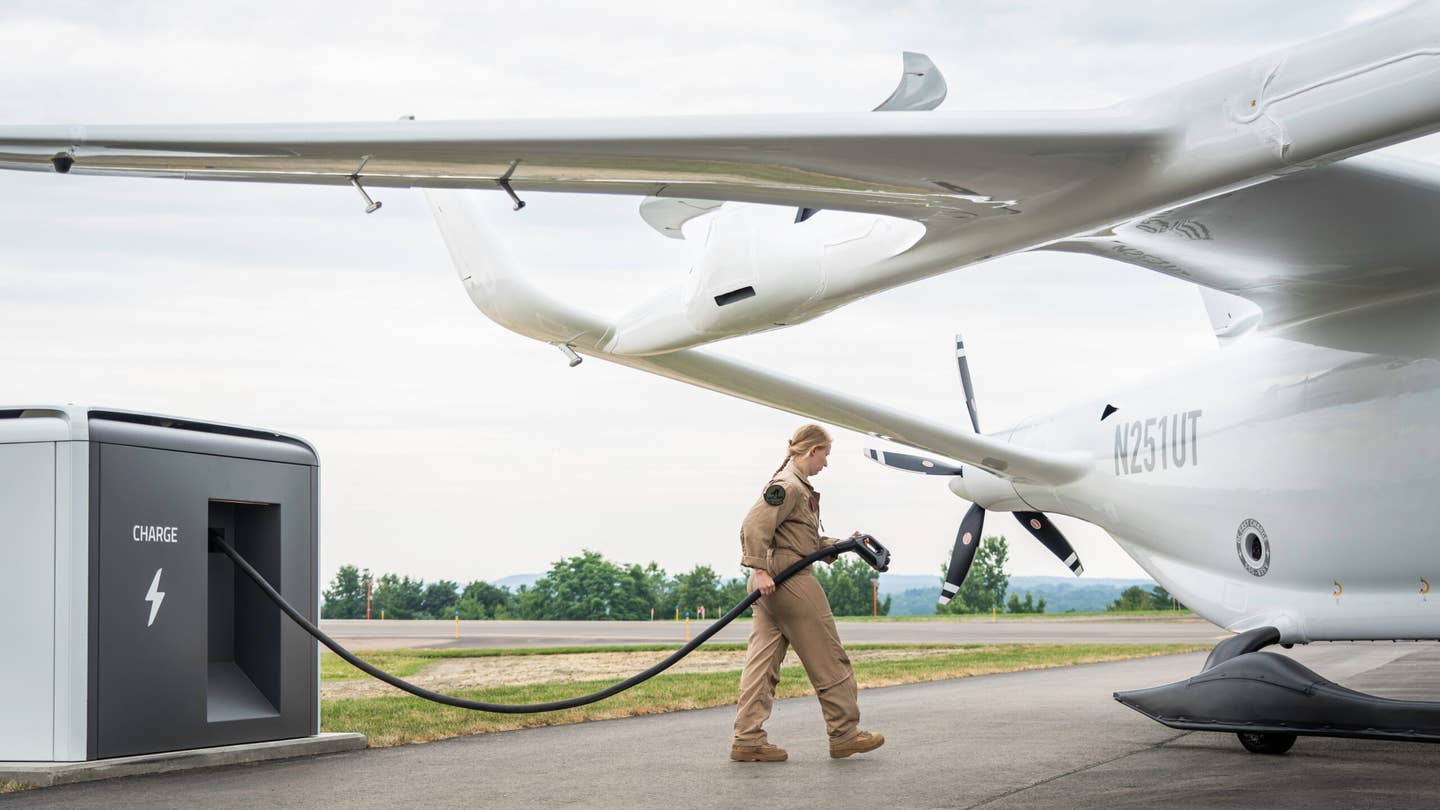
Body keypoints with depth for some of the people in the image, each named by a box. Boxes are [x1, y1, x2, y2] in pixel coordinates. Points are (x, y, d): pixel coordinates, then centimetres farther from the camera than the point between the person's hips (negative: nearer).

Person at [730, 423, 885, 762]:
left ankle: (748, 740, 2)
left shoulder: (799, 487, 19)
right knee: (829, 659, 2)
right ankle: (844, 734, 11)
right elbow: (754, 526, -21)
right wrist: (759, 569, -25)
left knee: (763, 661, 5)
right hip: (790, 581, -10)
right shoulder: (788, 486, -12)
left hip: (771, 584, 10)